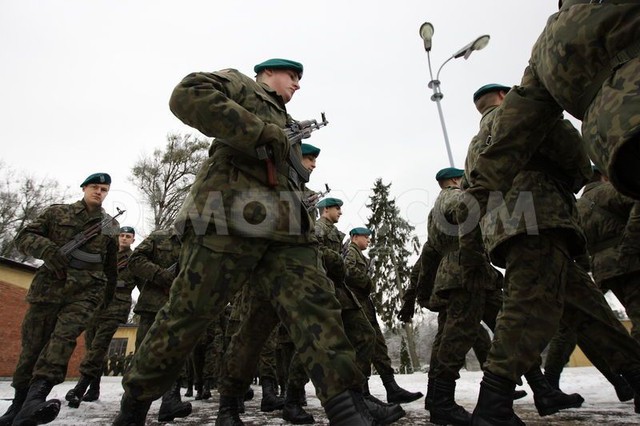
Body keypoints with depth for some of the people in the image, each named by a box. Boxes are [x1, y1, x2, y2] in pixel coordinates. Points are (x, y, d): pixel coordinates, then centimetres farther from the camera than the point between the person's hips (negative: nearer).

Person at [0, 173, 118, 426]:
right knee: (32, 344, 4)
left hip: (86, 291, -1)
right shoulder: (57, 212, 12)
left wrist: (108, 299, 25)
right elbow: (24, 237, 6)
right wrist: (47, 249, -15)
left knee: (64, 335, -23)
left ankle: (36, 396, -34)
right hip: (49, 285, 1)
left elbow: (111, 266, 21)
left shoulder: (110, 226, 13)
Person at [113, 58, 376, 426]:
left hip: (287, 229, 7)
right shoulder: (239, 84, 17)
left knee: (317, 307, -10)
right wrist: (262, 131, -8)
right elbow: (188, 96, -5)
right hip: (230, 216, -6)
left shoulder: (286, 125, 36)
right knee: (188, 313, -1)